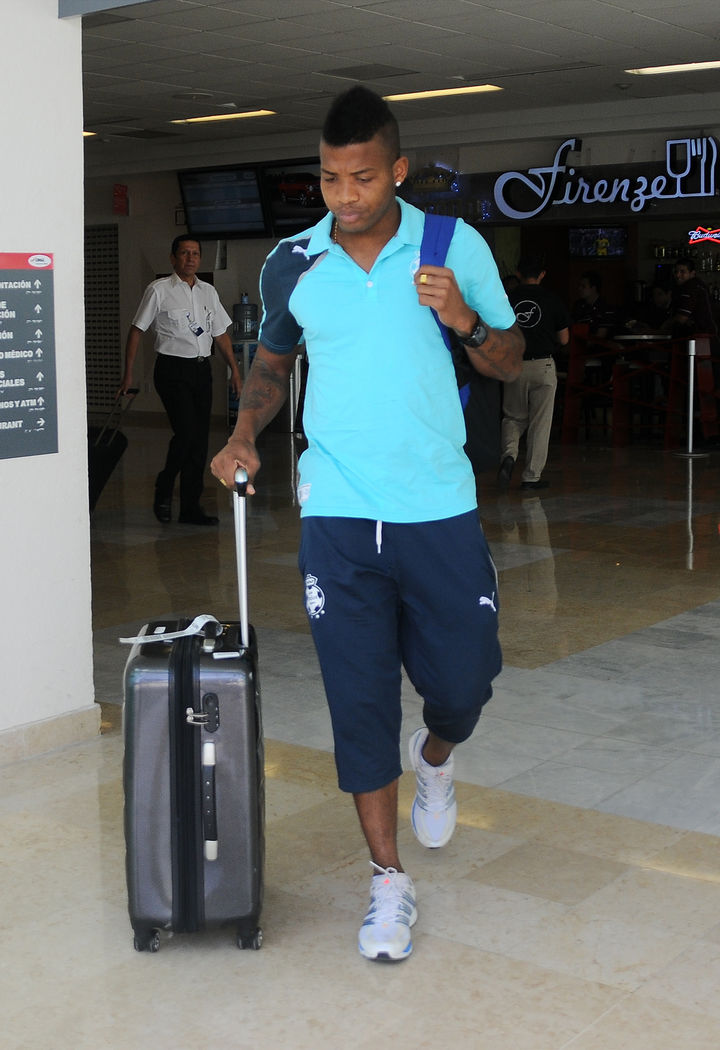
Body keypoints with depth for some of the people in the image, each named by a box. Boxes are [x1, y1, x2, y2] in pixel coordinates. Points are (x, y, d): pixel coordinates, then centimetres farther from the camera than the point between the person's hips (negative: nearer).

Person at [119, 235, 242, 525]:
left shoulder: (208, 292, 13)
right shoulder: (159, 290, -2)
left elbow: (220, 334, 19)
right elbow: (136, 330, 0)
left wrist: (234, 369, 13)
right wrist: (128, 373, -3)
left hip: (201, 369, 6)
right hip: (173, 370, -5)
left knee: (200, 440, 4)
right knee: (186, 433, -17)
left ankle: (190, 508, 11)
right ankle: (163, 490, 7)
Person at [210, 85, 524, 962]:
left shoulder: (458, 248, -2)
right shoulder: (291, 264, 3)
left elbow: (509, 362, 4)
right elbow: (271, 363, 18)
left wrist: (464, 320, -15)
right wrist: (245, 434, 0)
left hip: (439, 507, 0)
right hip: (337, 513, 1)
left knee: (463, 680, 5)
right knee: (360, 702, 2)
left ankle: (435, 757, 43)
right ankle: (388, 882, 17)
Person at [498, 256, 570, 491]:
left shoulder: (507, 299, 0)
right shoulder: (553, 300, -1)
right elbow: (564, 339, 3)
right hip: (543, 365, -1)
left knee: (513, 417, 16)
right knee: (540, 422, 6)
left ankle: (509, 454, -11)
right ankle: (532, 476, 8)